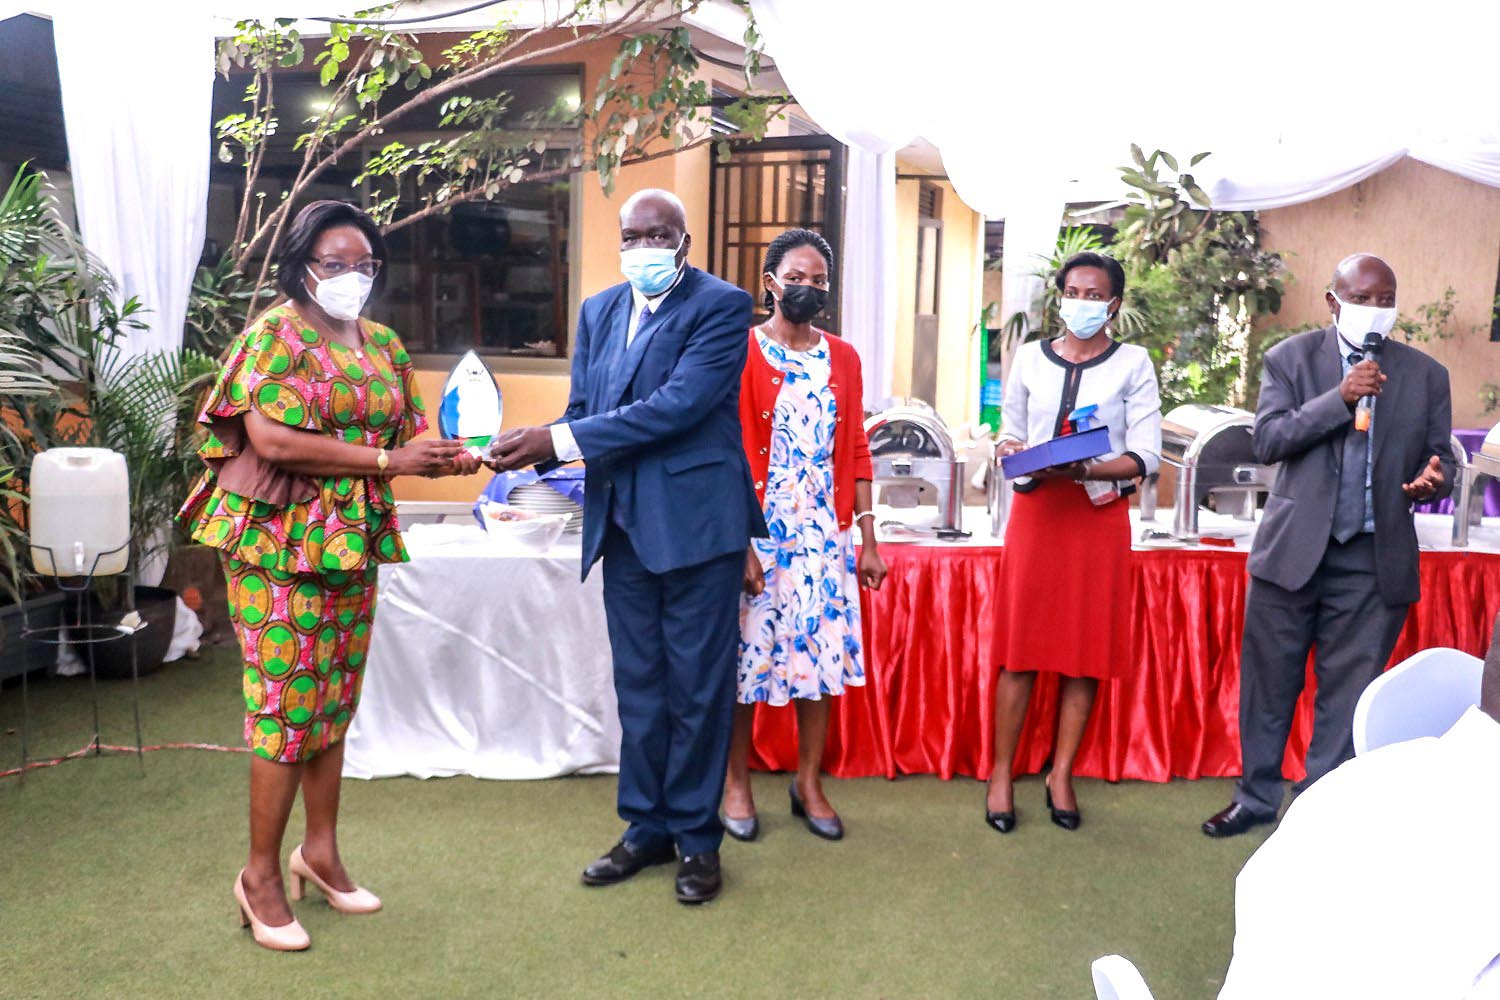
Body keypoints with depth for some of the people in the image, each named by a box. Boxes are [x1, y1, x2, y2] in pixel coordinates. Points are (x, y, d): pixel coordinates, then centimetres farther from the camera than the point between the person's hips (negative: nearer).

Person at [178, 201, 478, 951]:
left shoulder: (383, 346, 12)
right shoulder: (275, 335, -7)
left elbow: (398, 438, 14)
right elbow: (271, 438, -19)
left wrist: (442, 458, -9)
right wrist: (386, 461, -20)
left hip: (356, 546, 6)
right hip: (282, 544, -6)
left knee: (334, 702, 13)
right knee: (285, 705, -2)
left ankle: (320, 850, 27)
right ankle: (261, 873, 14)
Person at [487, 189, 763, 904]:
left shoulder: (721, 306, -8)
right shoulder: (597, 311, 13)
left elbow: (680, 404, -20)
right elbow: (583, 412, 9)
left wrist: (559, 440, -22)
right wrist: (533, 445, -14)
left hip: (696, 520, -6)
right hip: (624, 523, 6)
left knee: (696, 684, 4)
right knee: (638, 684, 14)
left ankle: (697, 836, 20)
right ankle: (647, 826, 29)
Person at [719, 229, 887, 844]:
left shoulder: (843, 359, 10)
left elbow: (855, 453, 11)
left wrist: (867, 539, 8)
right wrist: (739, 541, -15)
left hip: (823, 536, 4)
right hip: (757, 533, -4)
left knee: (822, 654, 7)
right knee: (746, 656, 4)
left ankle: (809, 783, 23)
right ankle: (737, 784, 21)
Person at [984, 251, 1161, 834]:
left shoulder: (1132, 364, 2)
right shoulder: (1031, 358, 8)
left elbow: (1146, 455, -4)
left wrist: (1086, 470, -19)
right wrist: (1011, 450, -7)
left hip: (1101, 514, 0)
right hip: (1035, 509, 1)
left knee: (1088, 648, 3)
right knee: (1021, 643, 0)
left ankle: (1061, 775, 16)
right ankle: (1002, 775, 9)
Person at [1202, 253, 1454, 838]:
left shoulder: (1426, 375, 6)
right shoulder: (1290, 359, 1)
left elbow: (1440, 456, 10)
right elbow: (1267, 440, -9)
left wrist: (1434, 479, -13)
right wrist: (1340, 397, -20)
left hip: (1375, 561, 1)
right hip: (1292, 550, -1)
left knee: (1346, 693, 8)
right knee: (1269, 684, 9)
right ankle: (1257, 795, 26)